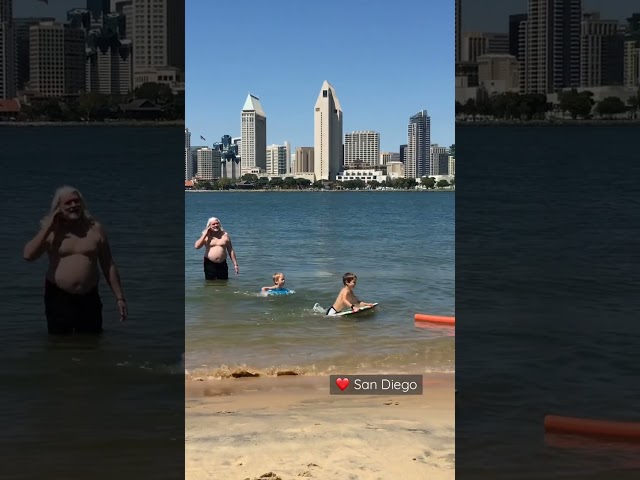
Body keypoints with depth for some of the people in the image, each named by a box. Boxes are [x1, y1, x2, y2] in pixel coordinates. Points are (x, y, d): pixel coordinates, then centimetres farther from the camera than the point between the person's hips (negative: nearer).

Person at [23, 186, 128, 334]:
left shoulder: (95, 229, 4)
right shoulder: (50, 232, 2)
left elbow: (109, 266, 6)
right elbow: (28, 255, -13)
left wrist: (119, 298, 3)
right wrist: (48, 228, -11)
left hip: (89, 298, 1)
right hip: (59, 298, -1)